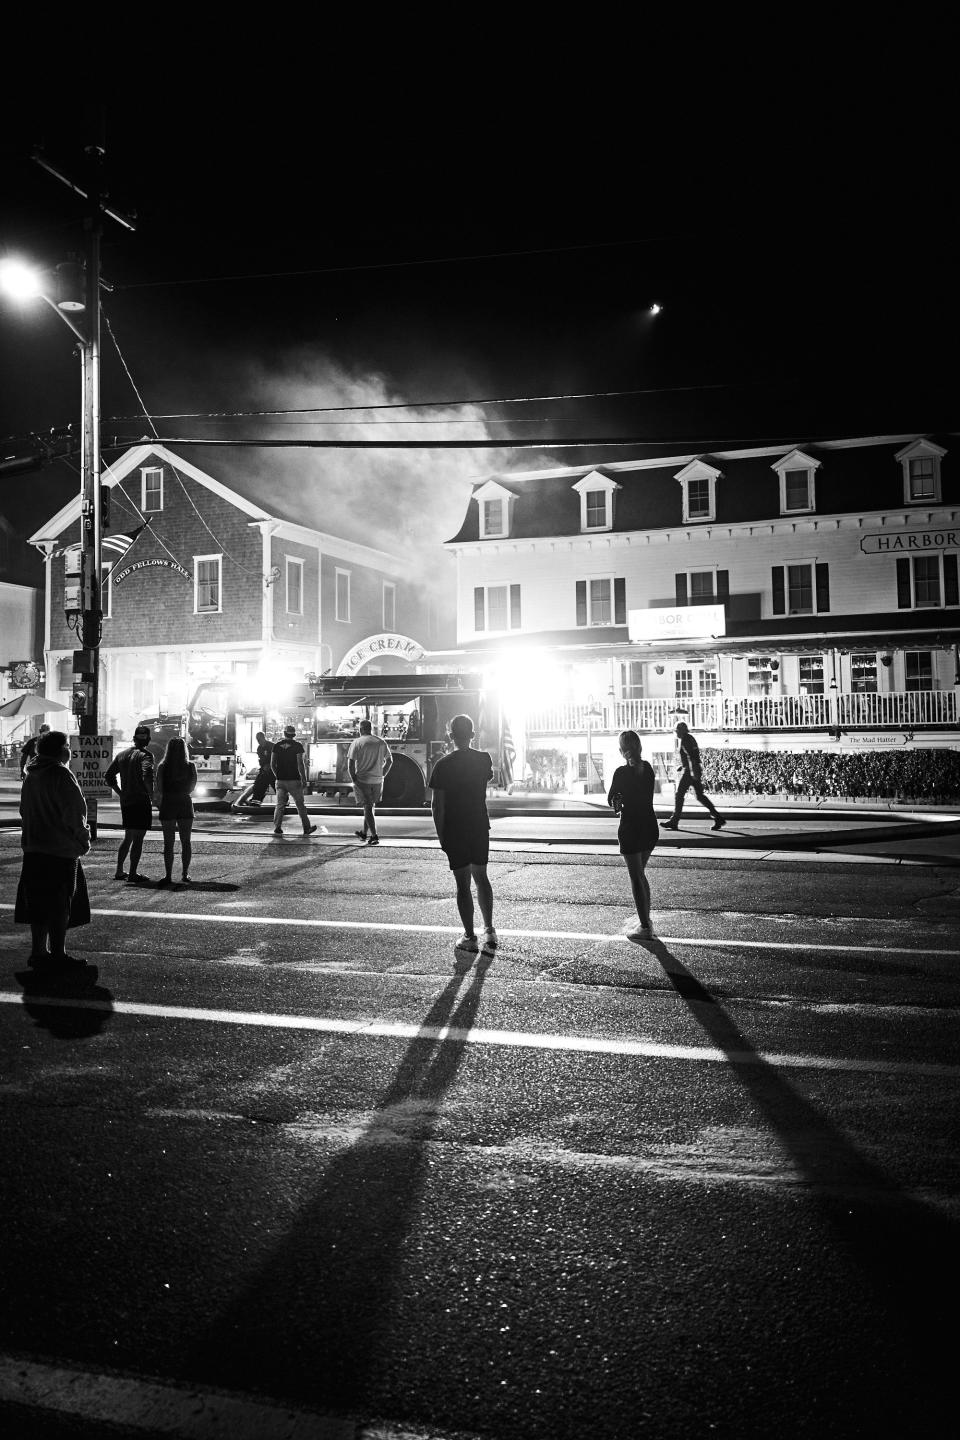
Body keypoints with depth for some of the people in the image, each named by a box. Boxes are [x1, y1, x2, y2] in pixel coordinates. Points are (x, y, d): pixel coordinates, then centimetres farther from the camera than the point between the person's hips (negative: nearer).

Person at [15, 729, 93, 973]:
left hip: (33, 848, 8)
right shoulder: (61, 775, -16)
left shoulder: (31, 775, 11)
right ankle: (58, 955, 4)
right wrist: (83, 840, -4)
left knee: (39, 904, 13)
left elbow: (25, 810, 18)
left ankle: (39, 951, 19)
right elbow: (74, 814, -17)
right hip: (61, 850, -8)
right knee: (60, 906, 0)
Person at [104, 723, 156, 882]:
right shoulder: (145, 755, -10)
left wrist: (120, 793, 14)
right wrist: (151, 794, -17)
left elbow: (108, 775, 12)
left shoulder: (121, 755, 11)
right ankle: (133, 874, -5)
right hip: (141, 801, -7)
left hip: (125, 802, 7)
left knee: (128, 837, 18)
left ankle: (119, 871, 20)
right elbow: (147, 775, -27)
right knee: (138, 838, -3)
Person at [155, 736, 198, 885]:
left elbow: (159, 790, -7)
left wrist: (158, 803, 9)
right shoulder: (191, 766, -5)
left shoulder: (162, 767, -9)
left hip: (167, 806, -1)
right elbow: (192, 788, 5)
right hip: (185, 805, 1)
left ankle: (168, 876, 4)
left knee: (168, 843, 5)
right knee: (185, 841, 11)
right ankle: (185, 874, 12)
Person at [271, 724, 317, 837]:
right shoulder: (297, 745, -5)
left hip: (280, 780, 3)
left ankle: (277, 828, 2)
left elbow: (273, 764, 7)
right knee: (300, 805, 5)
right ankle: (307, 828, 10)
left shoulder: (277, 745, 5)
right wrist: (304, 778, -6)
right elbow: (300, 763, -11)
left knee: (280, 805, 8)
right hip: (294, 780, -3)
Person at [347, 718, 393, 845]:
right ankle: (364, 832, 29)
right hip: (377, 780, 4)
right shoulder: (381, 742, 5)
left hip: (362, 779, -4)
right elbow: (389, 760, 10)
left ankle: (374, 836, -8)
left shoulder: (357, 743, -7)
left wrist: (354, 779, -6)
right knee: (369, 806, 18)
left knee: (367, 807, -1)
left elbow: (350, 763, -12)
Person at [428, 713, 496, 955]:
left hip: (454, 831, -3)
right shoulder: (483, 759, -2)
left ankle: (470, 938, 8)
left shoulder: (443, 765, -12)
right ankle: (489, 931, 16)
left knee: (463, 883, 3)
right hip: (480, 827, 3)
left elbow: (437, 804, -11)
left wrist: (440, 834, -3)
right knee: (481, 877, 18)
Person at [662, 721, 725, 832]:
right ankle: (718, 818, 5)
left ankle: (674, 821, 3)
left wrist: (693, 771, -27)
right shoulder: (690, 738, 18)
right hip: (696, 770, 10)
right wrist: (682, 767, 28)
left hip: (690, 771, -10)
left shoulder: (685, 740, -12)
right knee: (700, 795, 10)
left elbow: (690, 756, -22)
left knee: (679, 794, -2)